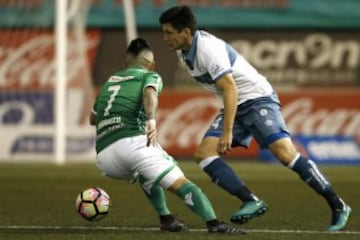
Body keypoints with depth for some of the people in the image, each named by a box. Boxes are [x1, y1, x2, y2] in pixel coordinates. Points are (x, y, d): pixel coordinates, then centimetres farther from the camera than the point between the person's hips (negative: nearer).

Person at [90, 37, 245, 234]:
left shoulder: (110, 81, 32)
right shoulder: (150, 76, 17)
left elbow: (93, 118, 45)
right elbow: (149, 93, -9)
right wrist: (152, 120, -23)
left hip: (104, 157, 6)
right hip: (131, 142, -5)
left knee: (145, 172, 35)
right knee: (181, 183, -10)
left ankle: (166, 219, 21)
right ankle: (214, 223, -30)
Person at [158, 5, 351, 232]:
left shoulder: (208, 48, -23)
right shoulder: (184, 51, 5)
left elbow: (230, 88, -28)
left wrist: (227, 133, -32)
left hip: (258, 98, -9)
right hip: (235, 106, 9)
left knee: (285, 153, -22)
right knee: (204, 153, -9)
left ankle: (338, 206, -14)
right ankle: (252, 202, -15)